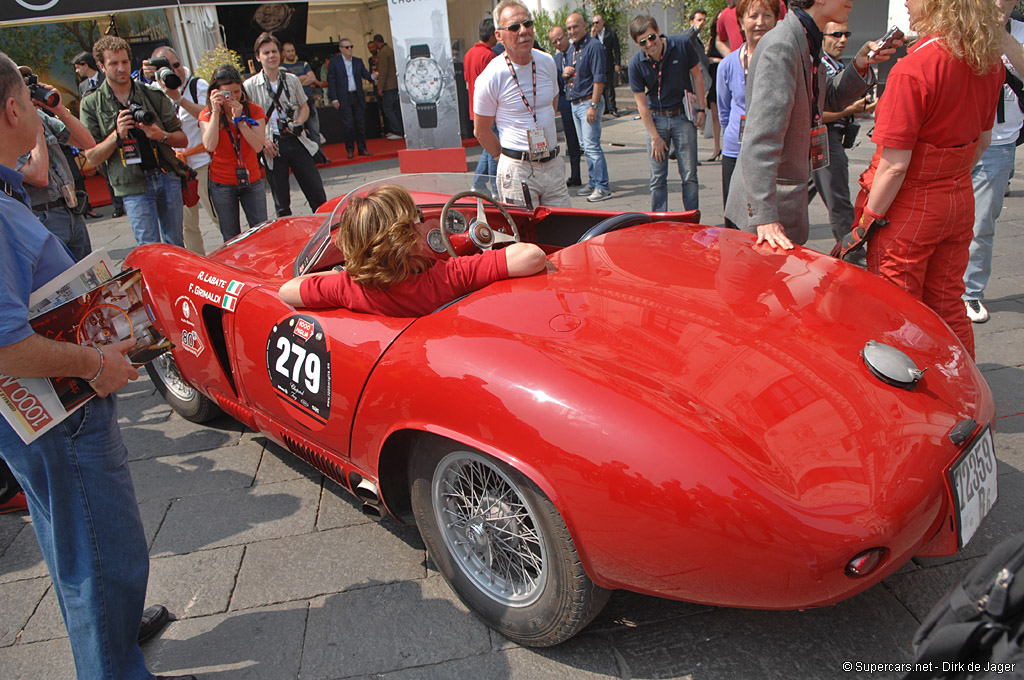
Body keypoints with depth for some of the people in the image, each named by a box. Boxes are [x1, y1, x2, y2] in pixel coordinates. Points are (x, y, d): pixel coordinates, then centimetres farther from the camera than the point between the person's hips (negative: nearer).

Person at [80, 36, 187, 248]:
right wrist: (117, 134, -17)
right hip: (133, 185, -2)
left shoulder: (152, 95, 8)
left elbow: (183, 140, 8)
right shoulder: (91, 104, 3)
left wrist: (162, 135, -13)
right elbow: (92, 156, -1)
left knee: (176, 246, 8)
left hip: (167, 177, 2)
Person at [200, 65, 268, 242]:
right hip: (222, 184, 0)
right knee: (231, 238, 4)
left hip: (252, 181, 1)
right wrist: (216, 111, -20)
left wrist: (239, 118, -21)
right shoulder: (207, 114, -2)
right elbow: (210, 146, -21)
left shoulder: (254, 110, -2)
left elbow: (258, 146, -16)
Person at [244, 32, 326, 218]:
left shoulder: (292, 80, 9)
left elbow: (304, 107, 18)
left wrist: (298, 123, -3)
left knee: (318, 195, 2)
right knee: (282, 204, 5)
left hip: (296, 141, 3)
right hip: (271, 145, -2)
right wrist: (262, 141, -14)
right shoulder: (249, 86, -1)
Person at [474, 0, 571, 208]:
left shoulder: (547, 62, 7)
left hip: (553, 165, 6)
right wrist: (508, 158, 6)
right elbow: (481, 131, -2)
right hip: (518, 170, -5)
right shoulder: (491, 77, -11)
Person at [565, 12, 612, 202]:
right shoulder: (570, 48, 16)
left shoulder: (593, 46, -10)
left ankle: (603, 187, -9)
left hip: (589, 102, -9)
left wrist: (593, 105, -22)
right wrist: (564, 73, 0)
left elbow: (599, 79, -16)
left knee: (591, 146, -12)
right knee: (585, 147, 12)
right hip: (574, 103, 9)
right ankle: (593, 182, 21)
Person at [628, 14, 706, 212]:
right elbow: (641, 103, -6)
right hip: (655, 118, 0)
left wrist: (701, 109, -2)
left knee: (689, 176, 0)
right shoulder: (636, 64, -11)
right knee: (657, 178, 2)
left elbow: (696, 75, 3)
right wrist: (655, 137, -7)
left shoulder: (682, 45, -10)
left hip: (683, 116, 0)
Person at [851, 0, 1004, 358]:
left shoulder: (913, 69, -23)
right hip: (960, 201, 8)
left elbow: (895, 165, -22)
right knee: (949, 308, 20)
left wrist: (868, 220, -12)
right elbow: (983, 139, 14)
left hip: (911, 206, -7)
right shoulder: (991, 62, 1)